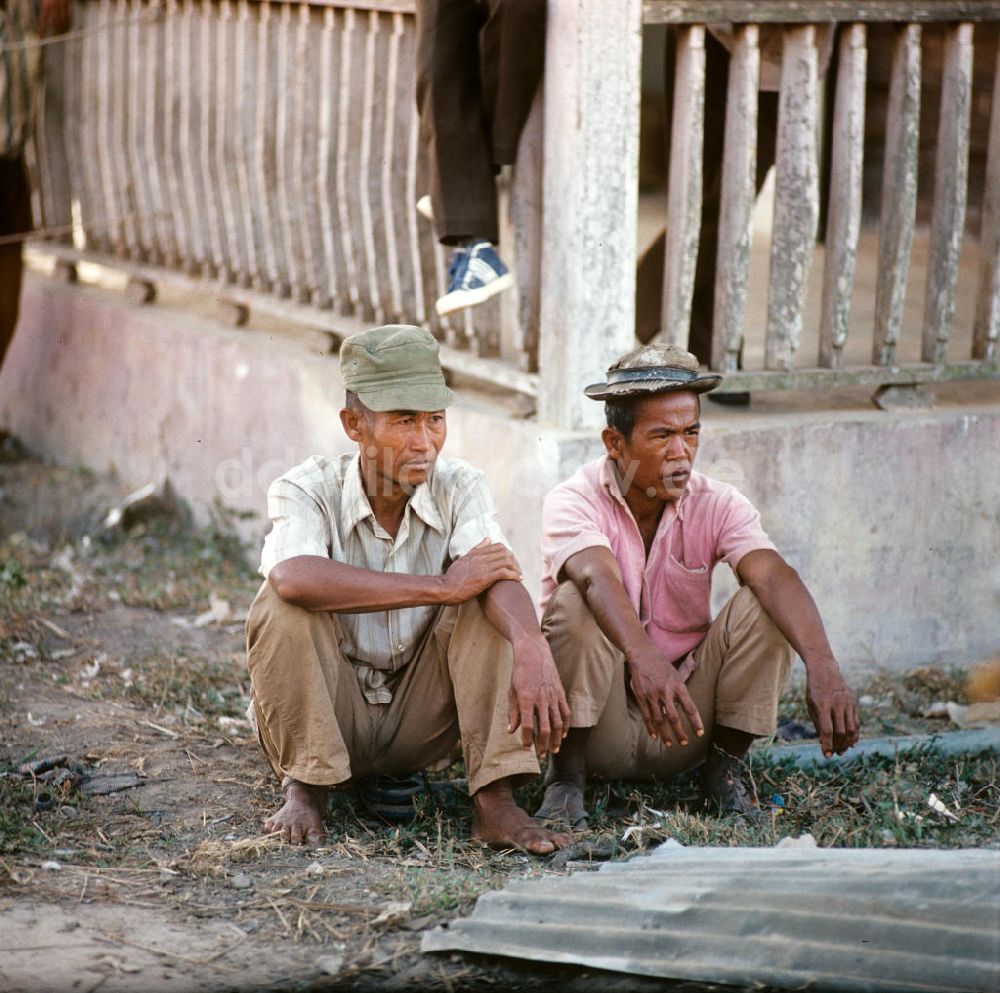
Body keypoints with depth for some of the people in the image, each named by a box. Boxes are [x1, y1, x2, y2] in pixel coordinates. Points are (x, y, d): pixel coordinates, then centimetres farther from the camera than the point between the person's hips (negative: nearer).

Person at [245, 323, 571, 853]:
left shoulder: (459, 487, -7)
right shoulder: (307, 491, -16)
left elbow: (500, 578, -27)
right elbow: (294, 578, -39)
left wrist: (531, 645, -51)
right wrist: (441, 586, -36)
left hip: (417, 724, 2)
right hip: (326, 720, -2)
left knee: (489, 605, -21)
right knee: (283, 604, -28)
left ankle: (494, 800, -27)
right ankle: (304, 791, -18)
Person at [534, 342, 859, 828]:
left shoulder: (717, 505, -7)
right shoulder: (575, 501, -15)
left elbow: (774, 574, -25)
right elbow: (598, 577, -37)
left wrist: (822, 667, -45)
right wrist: (644, 659, -58)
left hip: (684, 722, 3)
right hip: (598, 725, -3)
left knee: (762, 606, -20)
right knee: (576, 602, -30)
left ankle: (725, 768, -4)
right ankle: (566, 776, -15)